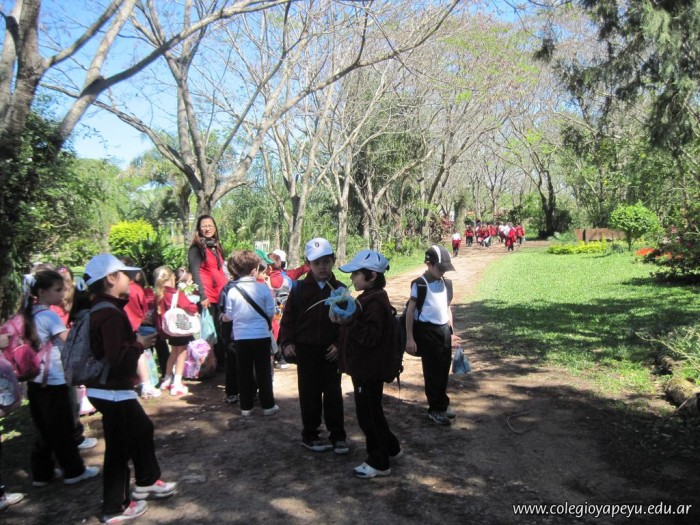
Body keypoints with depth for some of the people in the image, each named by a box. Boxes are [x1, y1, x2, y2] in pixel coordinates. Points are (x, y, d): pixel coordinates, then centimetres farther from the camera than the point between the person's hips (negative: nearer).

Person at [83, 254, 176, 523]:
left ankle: (147, 482, 39)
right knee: (119, 448, 3)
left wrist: (135, 338, 5)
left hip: (109, 388, 11)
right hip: (113, 392, -11)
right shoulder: (110, 314, -23)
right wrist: (140, 344, -16)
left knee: (142, 429, 23)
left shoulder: (101, 310, 9)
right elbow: (117, 357, -30)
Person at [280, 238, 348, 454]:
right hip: (306, 349, 0)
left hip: (331, 351, 0)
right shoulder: (299, 289, -1)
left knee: (333, 394, 6)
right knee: (309, 394, 9)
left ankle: (338, 436, 17)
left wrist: (340, 344, -9)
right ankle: (310, 435, 22)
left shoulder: (340, 290, 1)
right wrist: (287, 343, -9)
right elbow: (288, 319, 2)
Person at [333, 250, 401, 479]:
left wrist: (348, 320, -33)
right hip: (364, 367, 11)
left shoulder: (375, 302, -21)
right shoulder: (368, 298, 11)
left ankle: (379, 463, 16)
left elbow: (370, 336, -27)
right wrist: (343, 319, 6)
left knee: (368, 414, 2)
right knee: (371, 412, 21)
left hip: (369, 370, -10)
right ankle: (391, 448, 37)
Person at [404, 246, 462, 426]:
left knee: (444, 368, 13)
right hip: (427, 330, -6)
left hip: (444, 329, 6)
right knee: (432, 370, 3)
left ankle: (442, 404, 30)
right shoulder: (420, 284, -11)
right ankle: (435, 409, 15)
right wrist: (410, 337, -13)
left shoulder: (444, 283, 9)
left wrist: (451, 331, 17)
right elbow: (410, 310, -11)